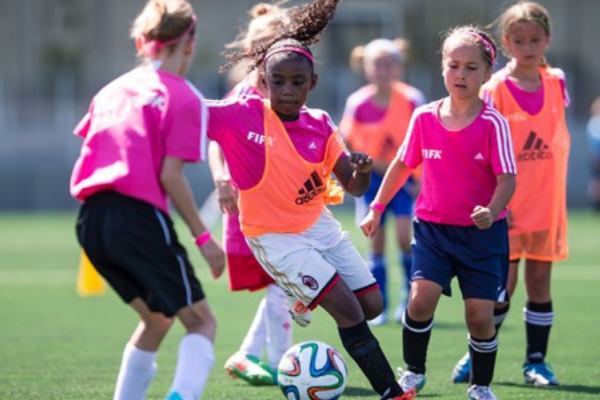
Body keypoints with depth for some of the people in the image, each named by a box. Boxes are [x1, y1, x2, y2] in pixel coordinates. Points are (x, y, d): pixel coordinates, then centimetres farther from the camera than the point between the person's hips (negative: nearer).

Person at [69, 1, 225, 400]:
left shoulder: (113, 90, 19)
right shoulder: (185, 98, -2)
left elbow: (88, 157, 18)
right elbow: (171, 176, -8)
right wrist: (203, 237, -4)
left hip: (91, 218, 7)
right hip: (139, 216, -7)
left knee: (156, 318, 24)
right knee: (201, 321, 1)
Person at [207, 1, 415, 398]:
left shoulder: (320, 125, -5)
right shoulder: (242, 115, -17)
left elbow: (354, 186, -6)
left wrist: (362, 169, -28)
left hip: (319, 224, 6)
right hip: (275, 237, -6)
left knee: (372, 303, 7)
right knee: (347, 309, -14)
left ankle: (305, 302, 35)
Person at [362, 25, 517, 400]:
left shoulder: (493, 123, -10)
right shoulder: (424, 118, 0)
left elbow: (507, 178, -15)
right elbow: (403, 165, 14)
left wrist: (492, 211, -34)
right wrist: (377, 208, 16)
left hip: (483, 232, -2)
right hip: (433, 226, 2)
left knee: (480, 313, -4)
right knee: (422, 297, -16)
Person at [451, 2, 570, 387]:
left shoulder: (556, 83, 4)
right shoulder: (495, 90, -7)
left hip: (547, 202, 3)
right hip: (506, 206, -3)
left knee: (540, 281, 5)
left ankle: (536, 360, 14)